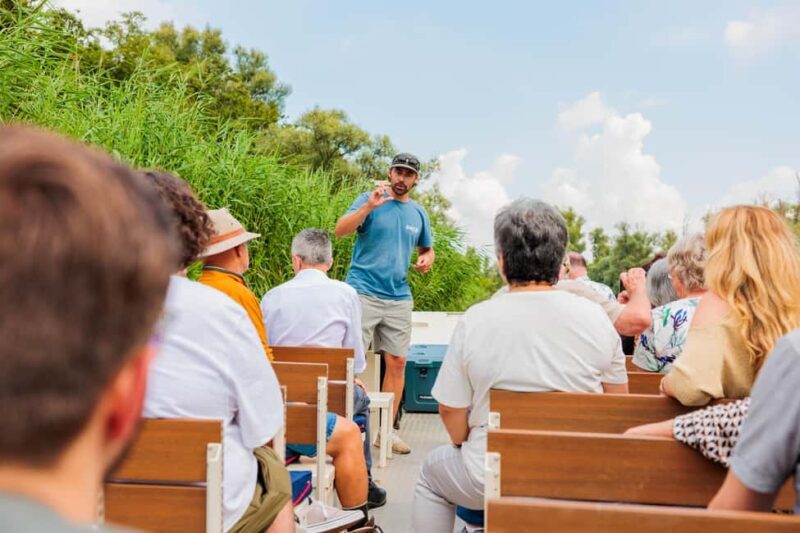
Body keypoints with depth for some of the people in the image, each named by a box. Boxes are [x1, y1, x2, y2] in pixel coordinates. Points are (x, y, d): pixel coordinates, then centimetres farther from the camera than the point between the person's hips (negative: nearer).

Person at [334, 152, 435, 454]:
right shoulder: (370, 200, -1)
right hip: (363, 292, -5)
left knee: (397, 362, 6)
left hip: (399, 297, 5)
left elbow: (427, 249, 26)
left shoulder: (419, 213, 13)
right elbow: (340, 231, -14)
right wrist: (369, 207, -27)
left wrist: (426, 259, 3)